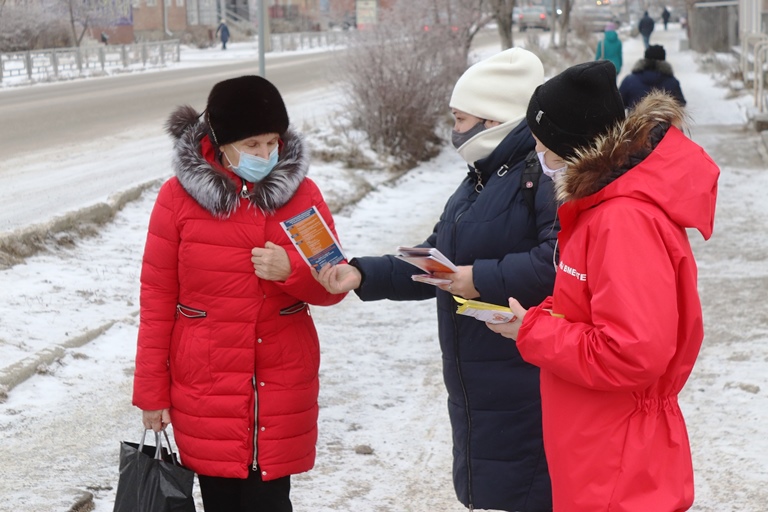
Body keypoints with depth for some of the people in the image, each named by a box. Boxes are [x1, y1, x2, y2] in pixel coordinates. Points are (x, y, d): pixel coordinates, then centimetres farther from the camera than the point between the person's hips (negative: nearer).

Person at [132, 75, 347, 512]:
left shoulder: (302, 193, 0)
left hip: (280, 389, 1)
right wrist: (152, 390, 0)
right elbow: (158, 299, -1)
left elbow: (334, 286, 3)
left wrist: (291, 270, -19)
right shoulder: (179, 196, -4)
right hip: (206, 389, -1)